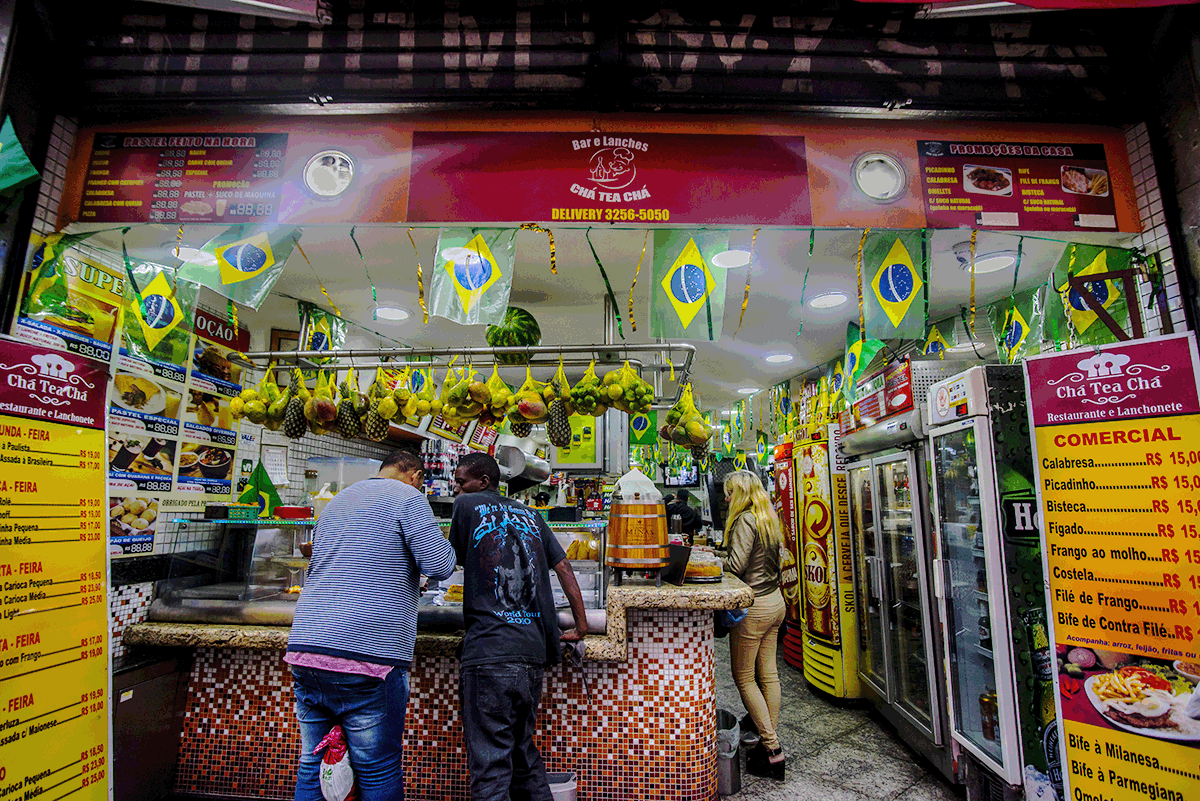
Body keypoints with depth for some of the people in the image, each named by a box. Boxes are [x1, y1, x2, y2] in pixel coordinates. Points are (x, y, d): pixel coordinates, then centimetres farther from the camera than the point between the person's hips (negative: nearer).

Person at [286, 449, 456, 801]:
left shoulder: (336, 501, 22)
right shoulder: (408, 498, -3)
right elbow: (439, 565, -12)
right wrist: (444, 545, 10)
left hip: (304, 649, 8)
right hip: (367, 653, -7)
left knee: (313, 766, 17)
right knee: (379, 772, 4)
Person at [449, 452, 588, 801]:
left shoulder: (466, 505, 4)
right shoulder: (530, 515, 16)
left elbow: (459, 559, 17)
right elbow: (563, 567, 15)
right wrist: (581, 625, 20)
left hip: (489, 652, -6)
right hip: (533, 653, 6)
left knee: (490, 767, 0)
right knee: (524, 752, 21)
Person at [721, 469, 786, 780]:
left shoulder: (744, 521, -18)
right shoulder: (769, 519, 10)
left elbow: (735, 566, -22)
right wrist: (718, 557, 11)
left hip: (753, 606, -9)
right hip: (775, 601, 9)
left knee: (743, 677, 3)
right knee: (768, 674, 14)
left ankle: (772, 748, 5)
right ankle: (770, 741, 23)